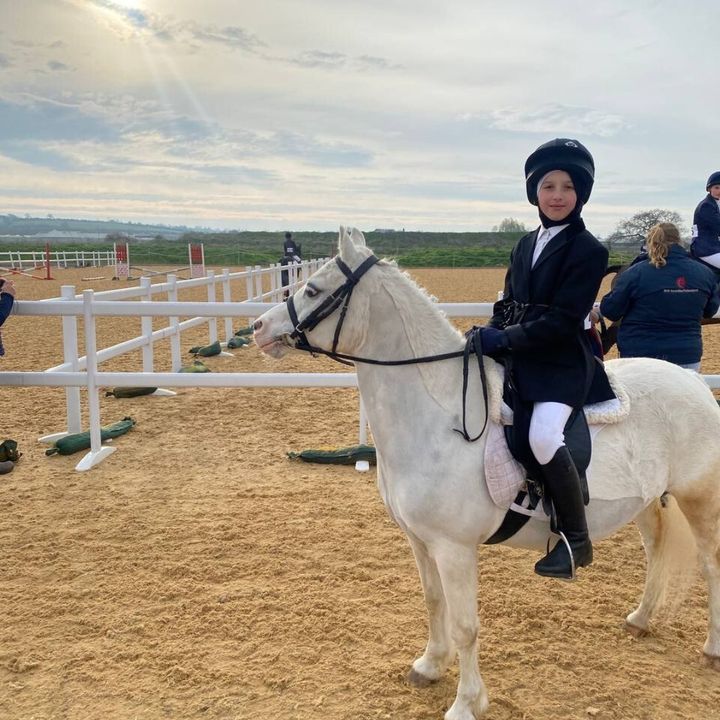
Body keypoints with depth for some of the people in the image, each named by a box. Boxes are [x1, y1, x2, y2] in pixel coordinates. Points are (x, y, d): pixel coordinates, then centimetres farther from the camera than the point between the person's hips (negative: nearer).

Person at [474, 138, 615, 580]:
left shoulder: (589, 251, -8)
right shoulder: (526, 245, 14)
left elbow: (563, 320, -16)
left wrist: (504, 340, -21)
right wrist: (490, 337, -2)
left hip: (562, 363, -8)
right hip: (518, 358, 8)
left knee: (542, 436, -29)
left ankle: (577, 539, -9)